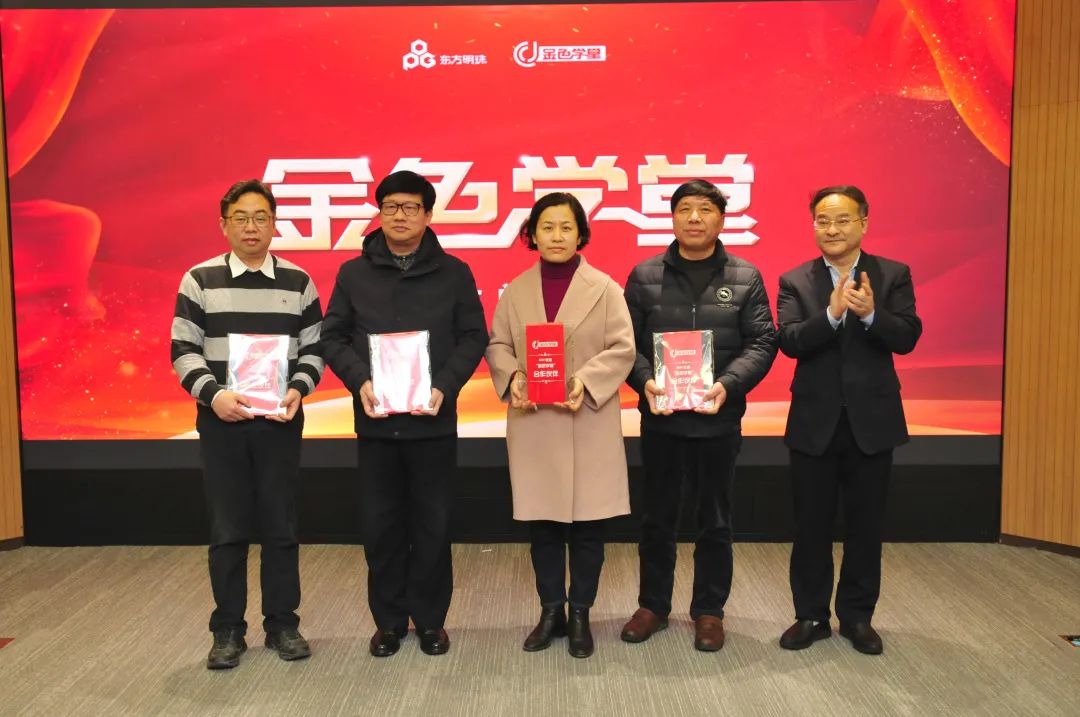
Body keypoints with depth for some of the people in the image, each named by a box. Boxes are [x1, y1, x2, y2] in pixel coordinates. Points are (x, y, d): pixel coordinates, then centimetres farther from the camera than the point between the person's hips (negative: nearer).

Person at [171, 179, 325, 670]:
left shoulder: (298, 282, 5)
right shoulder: (199, 280, 2)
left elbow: (313, 349, 6)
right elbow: (183, 350, 0)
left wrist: (297, 390, -12)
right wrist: (213, 394, -17)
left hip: (280, 421, 1)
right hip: (221, 422, 0)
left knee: (280, 526, 6)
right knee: (227, 529, 5)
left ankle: (282, 624, 20)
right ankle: (227, 630, 19)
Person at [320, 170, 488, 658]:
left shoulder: (453, 272, 3)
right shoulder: (353, 273, 7)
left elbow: (473, 337, 1)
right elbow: (333, 336, 5)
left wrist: (444, 387, -13)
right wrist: (360, 382, -13)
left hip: (434, 420, -1)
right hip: (374, 421, 1)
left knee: (432, 523, 7)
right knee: (381, 524, 9)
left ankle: (430, 619, 23)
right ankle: (389, 619, 24)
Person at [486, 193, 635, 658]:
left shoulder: (604, 287, -2)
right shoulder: (516, 289, 6)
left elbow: (623, 348, -5)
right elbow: (497, 344, 7)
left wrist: (586, 381, -19)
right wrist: (512, 377, -13)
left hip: (589, 423, -2)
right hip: (533, 423, 2)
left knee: (587, 524, 5)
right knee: (542, 522, 10)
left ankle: (580, 614, 23)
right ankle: (551, 610, 27)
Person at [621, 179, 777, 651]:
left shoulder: (746, 277, 1)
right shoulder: (644, 275, 2)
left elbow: (762, 342, -2)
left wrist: (728, 384, -18)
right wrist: (645, 382, -18)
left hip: (719, 419, 0)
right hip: (660, 417, 1)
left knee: (715, 522, 11)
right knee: (657, 518, 13)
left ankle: (709, 611, 27)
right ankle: (653, 605, 29)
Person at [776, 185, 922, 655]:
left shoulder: (893, 275, 0)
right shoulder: (795, 281, 0)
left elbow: (907, 338, -11)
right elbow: (789, 341, -14)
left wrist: (871, 314, -30)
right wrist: (832, 314, -30)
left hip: (872, 420, 0)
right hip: (814, 422, 0)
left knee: (865, 525, 11)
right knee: (811, 525, 9)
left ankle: (857, 616, 28)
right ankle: (811, 616, 25)